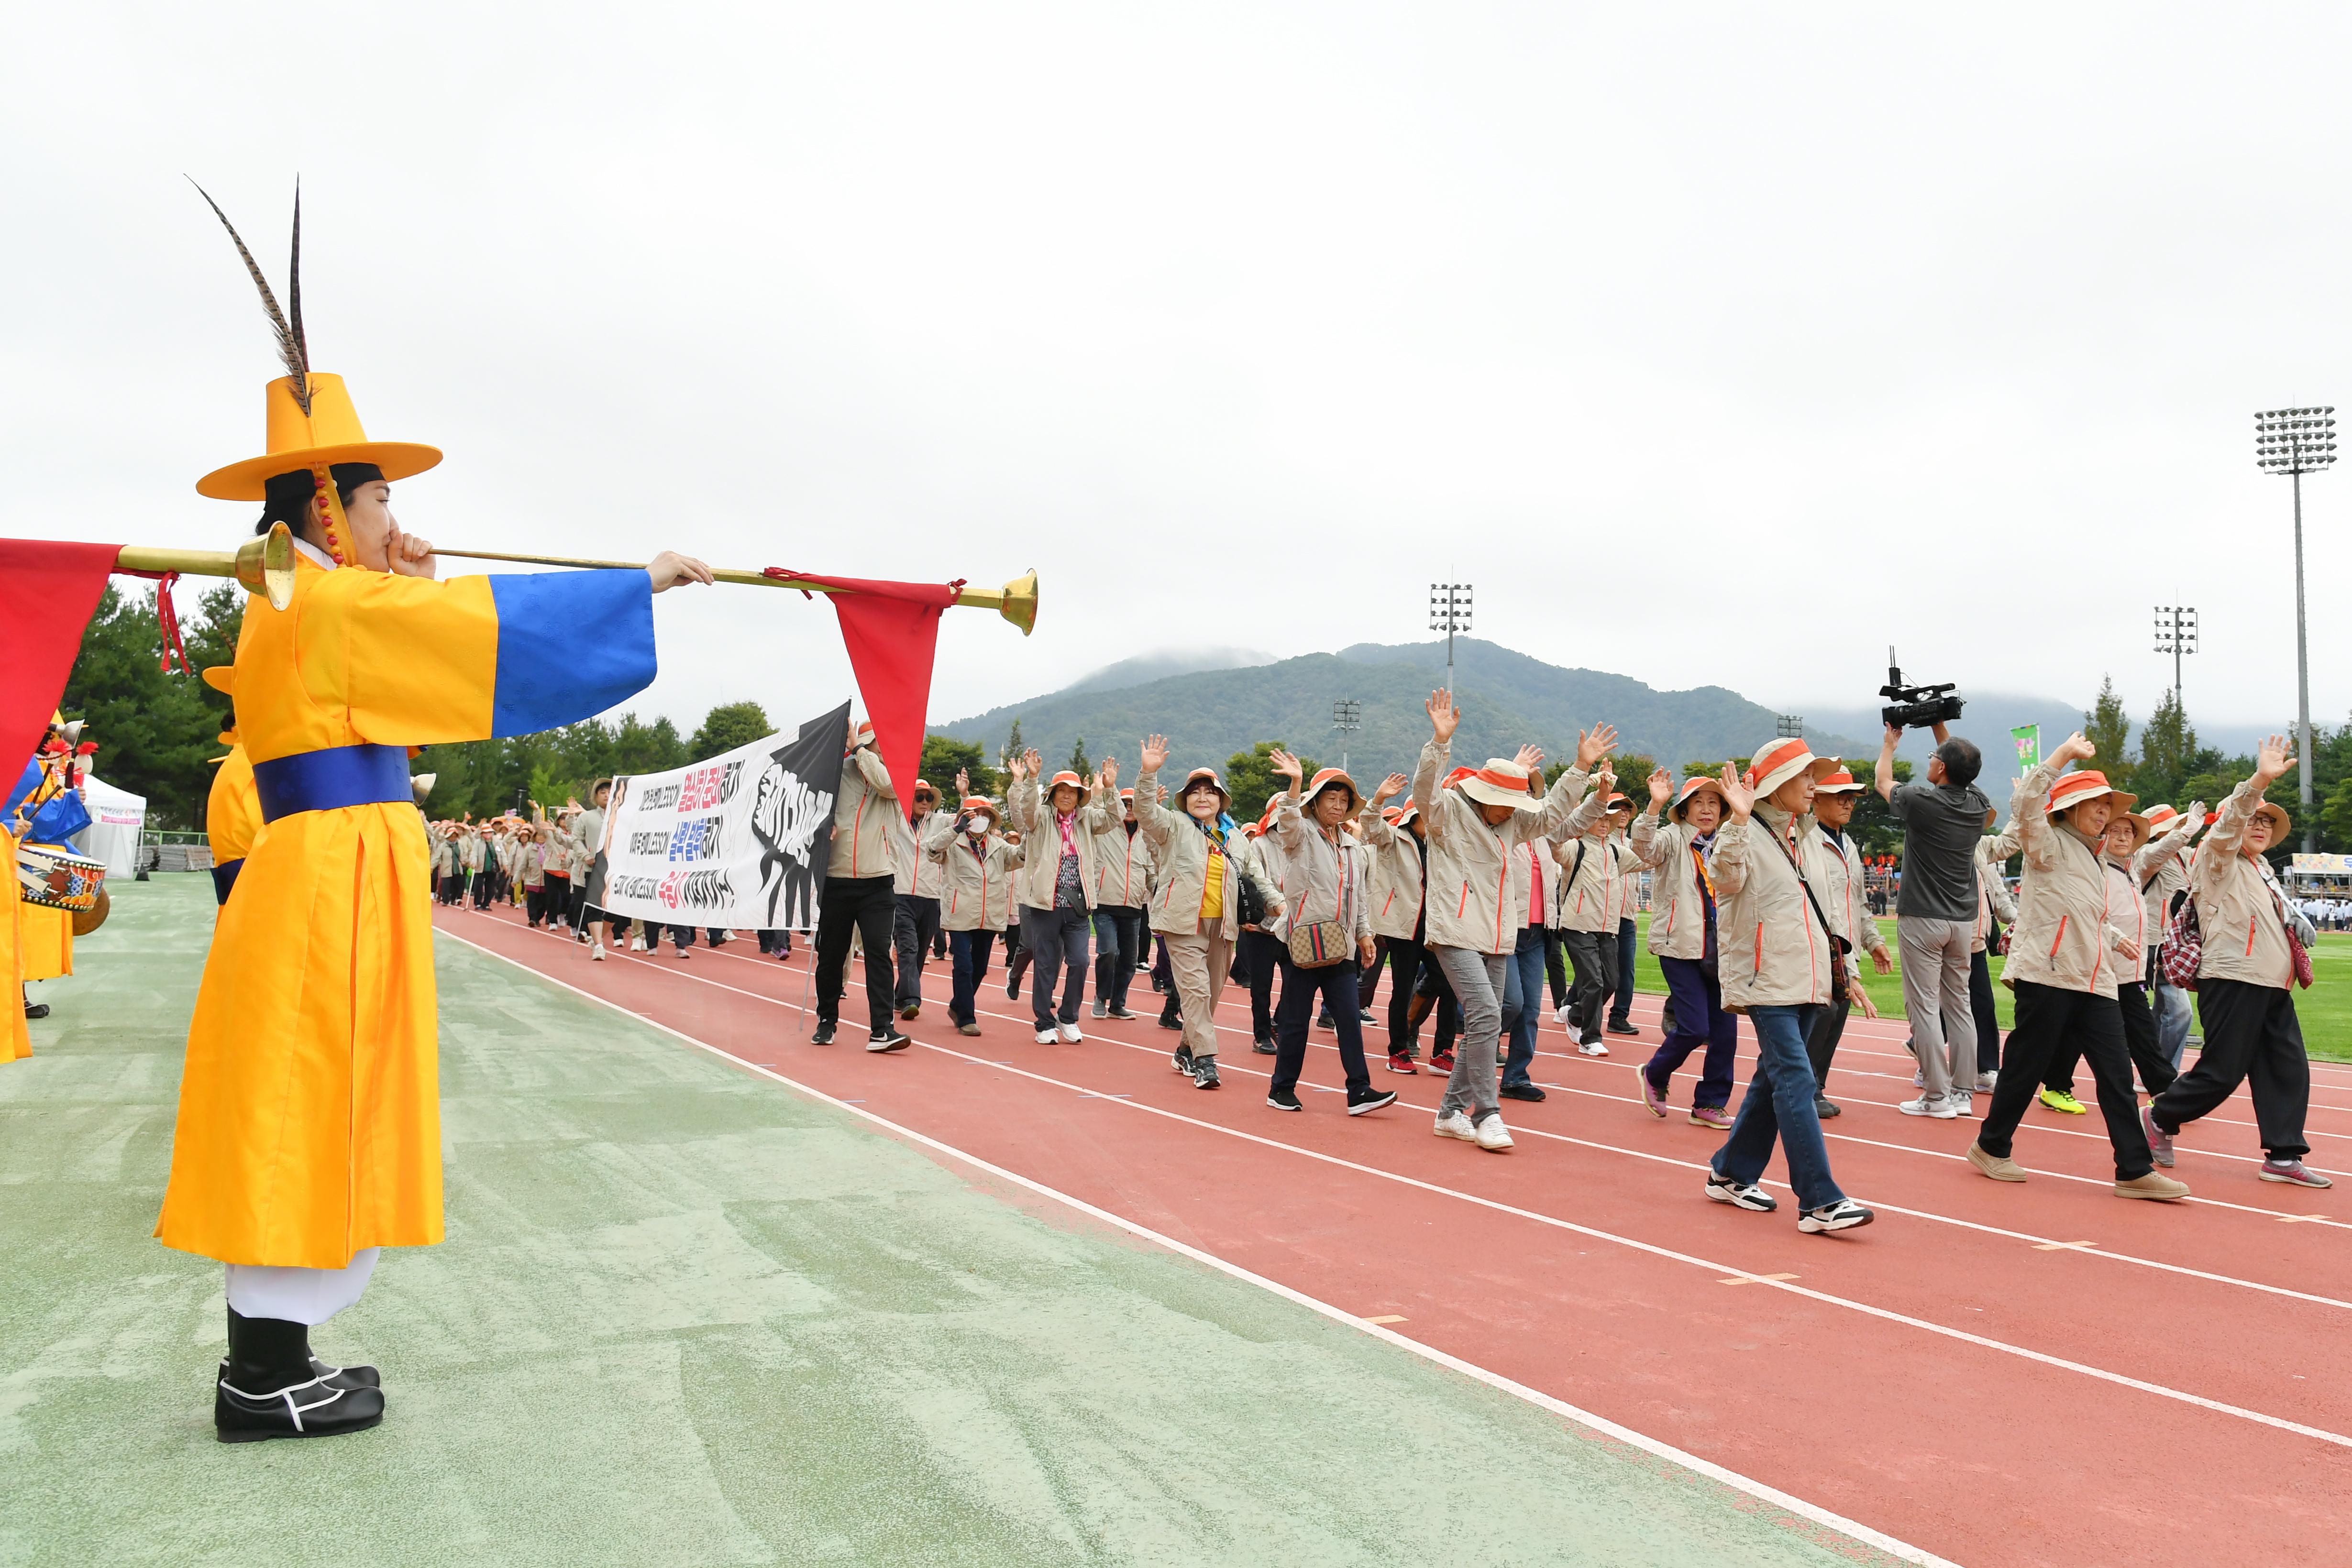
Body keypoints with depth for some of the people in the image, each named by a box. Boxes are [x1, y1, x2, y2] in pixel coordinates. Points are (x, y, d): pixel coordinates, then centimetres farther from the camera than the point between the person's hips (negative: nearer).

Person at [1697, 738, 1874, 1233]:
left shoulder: (1810, 838, 17)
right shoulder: (1748, 834, -8)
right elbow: (1727, 879, -27)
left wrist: (1844, 968, 22)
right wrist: (1738, 821, -37)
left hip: (1808, 981, 8)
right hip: (1768, 982, -8)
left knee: (1774, 1079, 12)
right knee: (1797, 1082, -14)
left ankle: (1731, 1174, 24)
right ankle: (1820, 1202, -16)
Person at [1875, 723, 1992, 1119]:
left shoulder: (1922, 801, -14)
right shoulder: (1978, 804, 1)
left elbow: (1884, 782, 8)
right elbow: (1962, 771, 24)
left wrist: (1890, 742, 24)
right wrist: (1941, 729, 28)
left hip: (1923, 918, -6)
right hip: (1963, 919, 6)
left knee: (1924, 1005, -3)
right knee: (1959, 1002, 11)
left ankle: (1937, 1096, -4)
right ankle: (1962, 1091, 12)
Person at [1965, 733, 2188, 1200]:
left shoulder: (2092, 858, 21)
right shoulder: (2049, 846, -4)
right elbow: (2024, 804, -24)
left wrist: (2116, 938, 23)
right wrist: (2065, 754, -22)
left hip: (2094, 983, 8)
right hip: (2047, 976, -8)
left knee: (2117, 1073, 0)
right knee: (2025, 1066, 1)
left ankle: (2135, 1170, 1)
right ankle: (1991, 1147, 17)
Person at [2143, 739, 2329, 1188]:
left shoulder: (2263, 872, 24)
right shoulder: (2220, 860, -1)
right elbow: (2228, 823, -22)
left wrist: (2297, 964, 20)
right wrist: (2259, 781, -36)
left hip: (2273, 987, 9)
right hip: (2234, 982, -9)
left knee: (2288, 1068, 3)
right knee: (2222, 1072, -8)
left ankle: (2284, 1155, 8)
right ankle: (2160, 1120, 11)